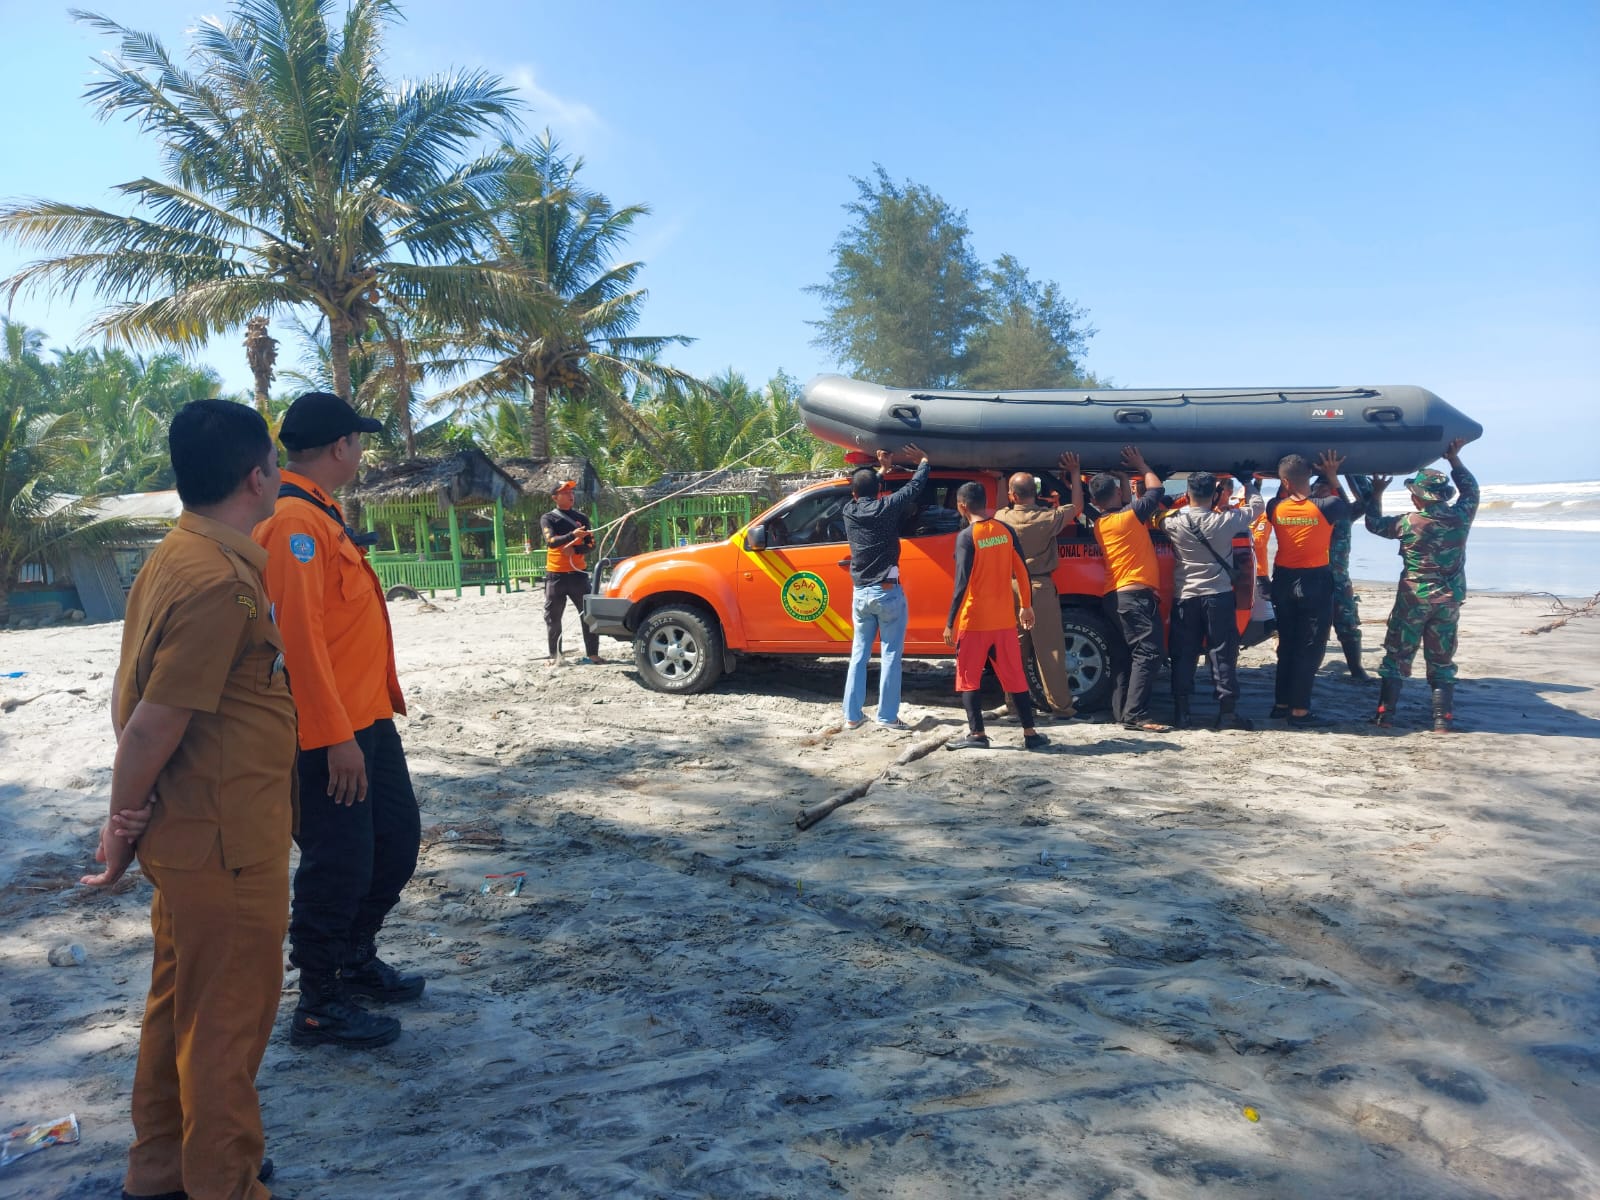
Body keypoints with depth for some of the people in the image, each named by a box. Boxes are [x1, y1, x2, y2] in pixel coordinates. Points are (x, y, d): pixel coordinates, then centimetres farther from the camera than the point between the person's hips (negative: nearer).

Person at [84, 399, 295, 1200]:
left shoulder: (175, 558, 6)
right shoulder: (223, 583, -23)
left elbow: (133, 696, 8)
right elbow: (154, 723, -23)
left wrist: (132, 814, 6)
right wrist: (124, 824, -9)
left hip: (188, 832, 9)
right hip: (226, 840, -9)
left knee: (181, 1001, 22)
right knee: (229, 1019, 6)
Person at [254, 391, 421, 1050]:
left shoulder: (321, 512, 14)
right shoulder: (292, 520, -19)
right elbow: (299, 636, -24)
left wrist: (366, 719, 19)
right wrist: (337, 737, -24)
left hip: (368, 718, 10)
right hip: (330, 733, -10)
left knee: (397, 840, 19)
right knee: (339, 866, 2)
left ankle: (357, 960, 37)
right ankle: (318, 1008, 19)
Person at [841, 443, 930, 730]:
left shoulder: (849, 511, 4)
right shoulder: (886, 507, -8)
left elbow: (863, 495, 26)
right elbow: (914, 487, 3)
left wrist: (882, 469, 36)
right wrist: (923, 461, 21)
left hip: (860, 594, 4)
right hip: (887, 592, -4)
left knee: (859, 654, 12)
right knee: (890, 655, 2)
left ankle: (852, 715, 13)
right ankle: (887, 716, 2)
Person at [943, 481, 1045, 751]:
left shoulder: (966, 536, -13)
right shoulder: (1006, 530, 3)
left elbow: (962, 584, -16)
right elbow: (1022, 572, 5)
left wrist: (950, 623, -12)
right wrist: (1026, 606, 17)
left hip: (973, 620, -5)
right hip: (1004, 619, 5)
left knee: (968, 679, 7)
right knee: (1015, 678, 10)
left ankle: (977, 735, 5)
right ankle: (1030, 734, 11)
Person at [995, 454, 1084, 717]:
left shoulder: (1002, 518, -4)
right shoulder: (1048, 518, -11)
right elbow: (1077, 507, 5)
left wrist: (999, 480, 27)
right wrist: (1074, 473, 12)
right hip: (1041, 587, -3)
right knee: (1049, 649, 2)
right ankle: (1061, 705, 7)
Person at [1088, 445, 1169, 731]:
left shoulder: (1099, 525, 11)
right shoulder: (1130, 515, -8)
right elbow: (1156, 490, 7)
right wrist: (1140, 465, 21)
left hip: (1113, 597, 8)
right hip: (1136, 595, -8)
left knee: (1122, 656, 9)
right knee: (1148, 653, -11)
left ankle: (1120, 712, 9)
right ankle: (1136, 715, -17)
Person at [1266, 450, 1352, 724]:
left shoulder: (1275, 508, -6)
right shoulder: (1325, 507, -15)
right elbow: (1348, 507, 8)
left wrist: (1284, 484, 13)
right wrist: (1332, 476, 11)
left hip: (1284, 582, 4)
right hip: (1315, 583, -4)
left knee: (1286, 645, 16)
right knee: (1309, 648, 3)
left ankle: (1281, 703, 21)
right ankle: (1299, 709, 4)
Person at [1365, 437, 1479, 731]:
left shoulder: (1409, 523, -13)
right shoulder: (1461, 517, -5)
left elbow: (1374, 524, 4)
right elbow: (1471, 489, 16)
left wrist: (1377, 493, 17)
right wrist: (1454, 458, 22)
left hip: (1413, 598, -3)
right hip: (1450, 599, 3)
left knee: (1397, 657, 7)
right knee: (1441, 661, 10)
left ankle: (1385, 714, 7)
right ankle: (1443, 720, 9)